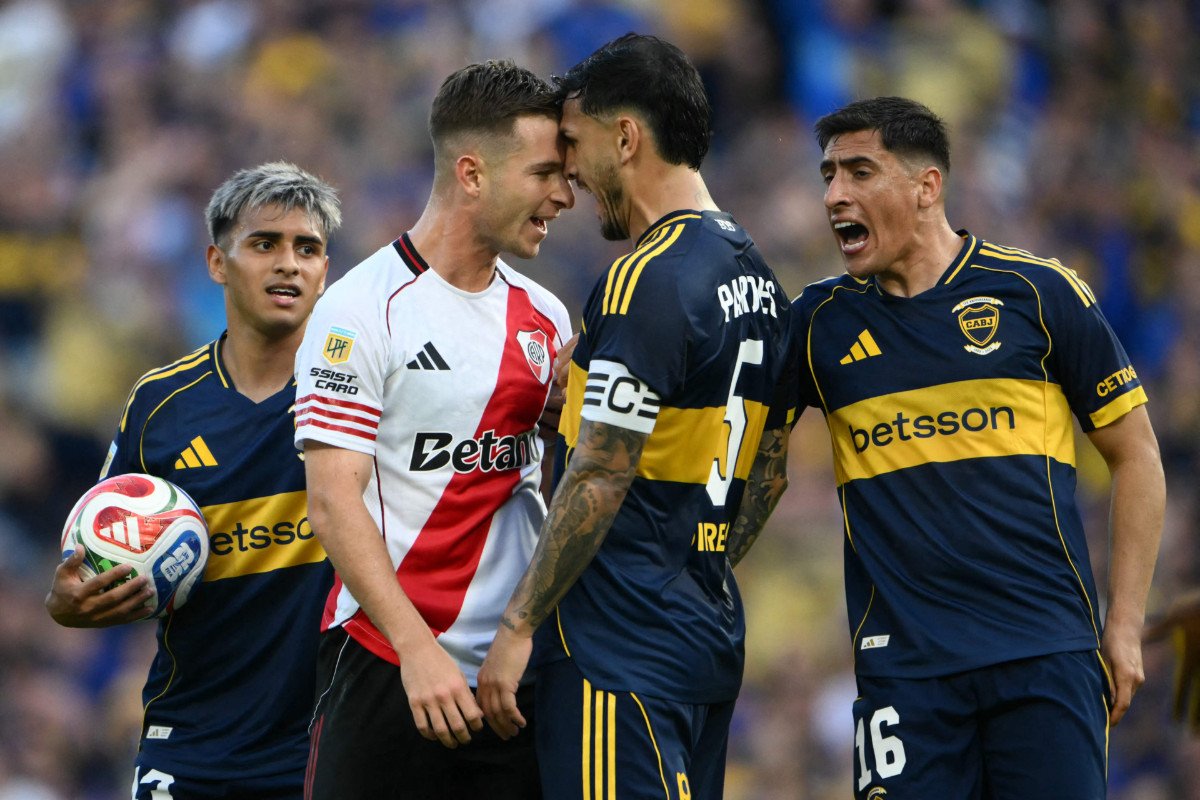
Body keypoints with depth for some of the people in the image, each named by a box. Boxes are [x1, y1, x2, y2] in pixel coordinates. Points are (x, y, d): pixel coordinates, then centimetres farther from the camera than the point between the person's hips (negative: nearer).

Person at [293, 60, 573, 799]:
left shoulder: (547, 317, 13)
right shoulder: (362, 309, -6)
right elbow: (334, 502, -12)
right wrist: (418, 649, -20)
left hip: (516, 674, 5)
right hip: (385, 671, -5)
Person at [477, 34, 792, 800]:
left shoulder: (645, 280, -15)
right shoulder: (756, 276, 13)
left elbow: (598, 483, -18)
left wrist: (518, 627, -14)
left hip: (622, 645, -9)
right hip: (714, 635, 9)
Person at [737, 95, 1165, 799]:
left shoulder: (1039, 293, 1)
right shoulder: (820, 324, 8)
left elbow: (1136, 457, 6)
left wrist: (1125, 627, 1)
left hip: (1047, 656, -2)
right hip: (902, 666, 2)